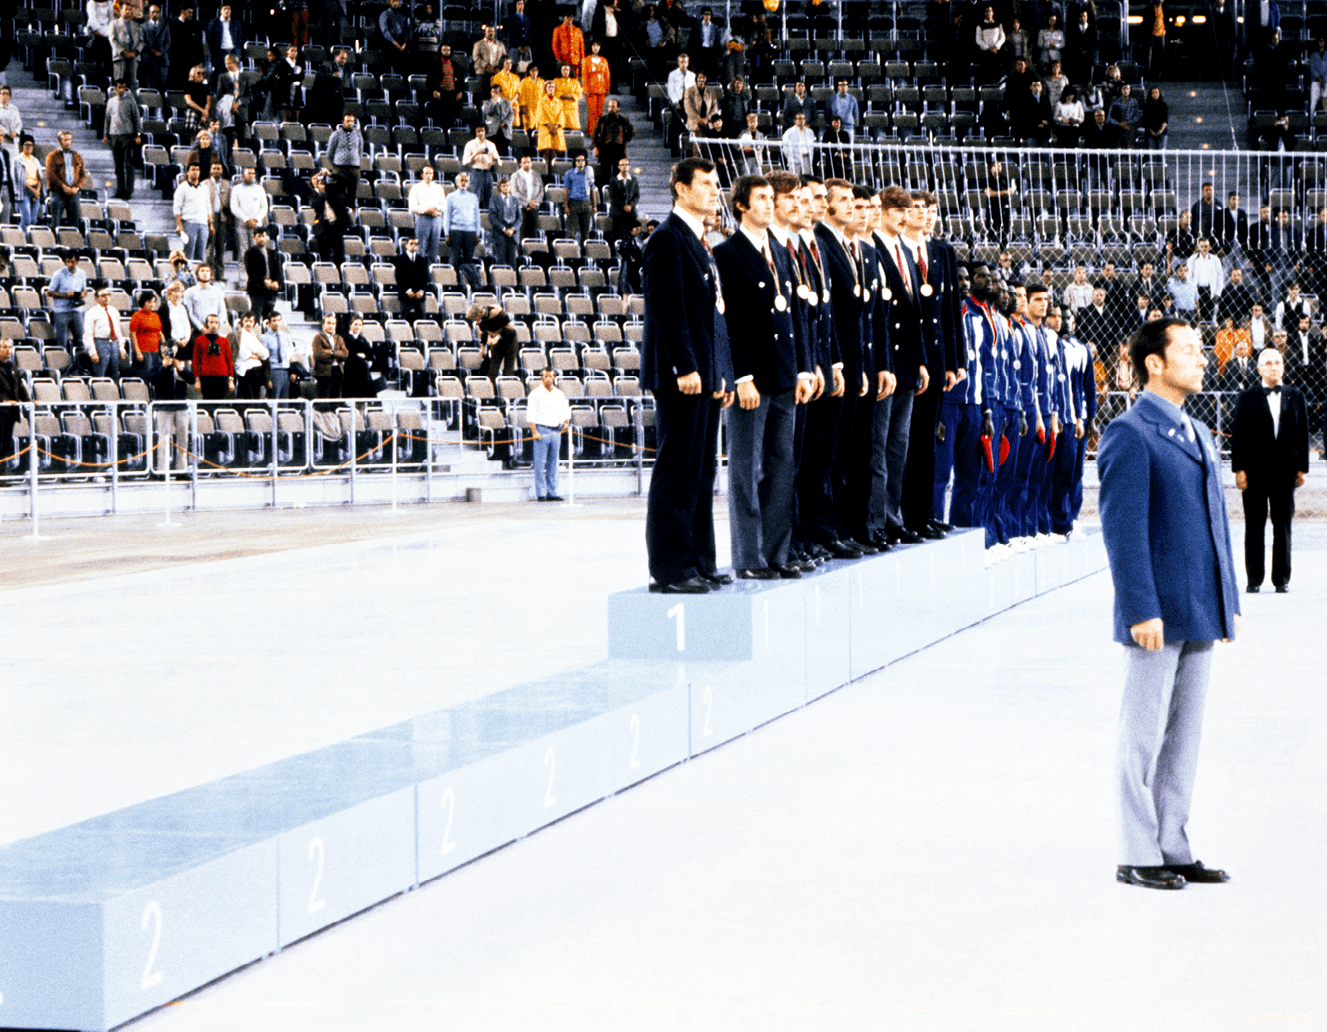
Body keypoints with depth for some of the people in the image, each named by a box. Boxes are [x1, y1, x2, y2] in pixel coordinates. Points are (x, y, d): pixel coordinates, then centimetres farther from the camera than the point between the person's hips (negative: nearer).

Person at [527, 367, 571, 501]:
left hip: (556, 431, 5)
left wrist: (566, 422, -4)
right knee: (540, 464, -6)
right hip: (541, 431, -5)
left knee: (553, 464, 6)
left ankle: (552, 493, 9)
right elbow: (530, 415, -7)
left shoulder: (559, 394, 14)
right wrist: (534, 432, -17)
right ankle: (540, 494, -4)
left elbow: (565, 411, 17)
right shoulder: (535, 394, -2)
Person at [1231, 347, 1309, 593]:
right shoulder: (1247, 398, 2)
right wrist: (1239, 469, -7)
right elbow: (1238, 435, 0)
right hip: (1255, 471, -1)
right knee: (1254, 526, 2)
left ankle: (1282, 578, 11)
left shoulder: (1295, 396, 8)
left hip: (1284, 471, 2)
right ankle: (1254, 578, 8)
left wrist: (1302, 468, 4)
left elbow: (1303, 434, 8)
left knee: (1283, 526, 4)